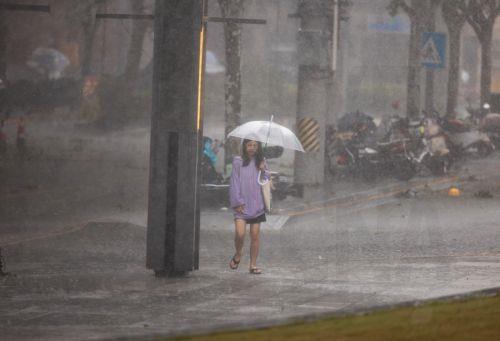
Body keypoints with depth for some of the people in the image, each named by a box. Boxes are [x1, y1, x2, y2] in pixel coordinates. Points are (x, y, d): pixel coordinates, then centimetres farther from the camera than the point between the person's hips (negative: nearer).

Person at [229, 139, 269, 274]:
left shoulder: (261, 162, 11)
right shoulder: (238, 162, 2)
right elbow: (234, 182, 0)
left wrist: (263, 171, -9)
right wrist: (237, 202, -7)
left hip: (256, 204, 3)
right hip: (242, 205, -3)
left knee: (255, 235, 2)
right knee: (240, 233, -15)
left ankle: (253, 265, 10)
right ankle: (237, 255, 12)